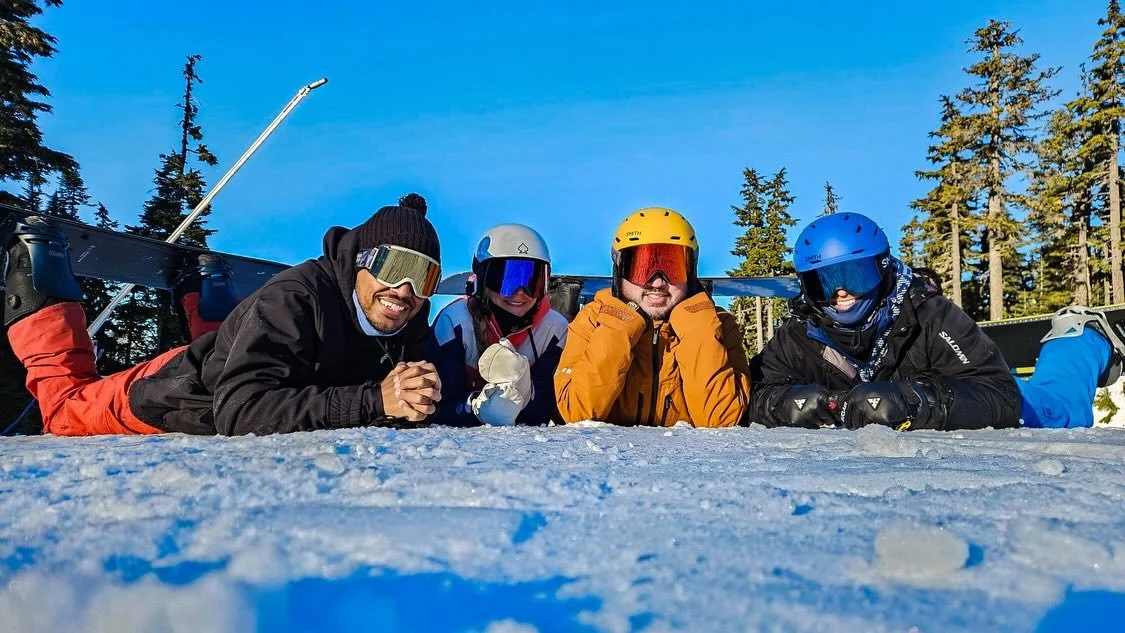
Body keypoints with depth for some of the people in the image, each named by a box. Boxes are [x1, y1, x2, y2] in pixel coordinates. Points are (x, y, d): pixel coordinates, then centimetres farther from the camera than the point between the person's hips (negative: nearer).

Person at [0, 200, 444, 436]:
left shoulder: (410, 327, -21)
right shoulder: (295, 297, -40)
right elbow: (241, 410, -48)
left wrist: (415, 397, -37)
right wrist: (374, 401, -56)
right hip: (182, 391, -5)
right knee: (64, 408, 22)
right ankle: (39, 297, 36)